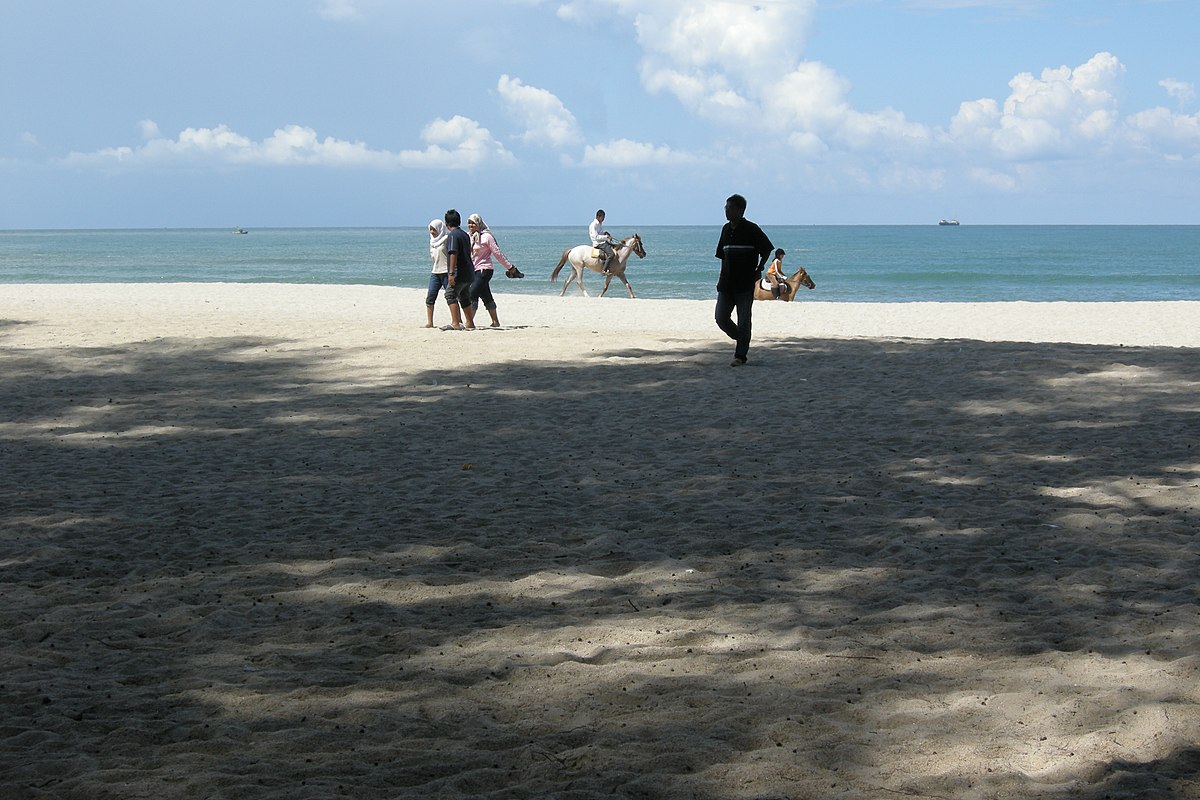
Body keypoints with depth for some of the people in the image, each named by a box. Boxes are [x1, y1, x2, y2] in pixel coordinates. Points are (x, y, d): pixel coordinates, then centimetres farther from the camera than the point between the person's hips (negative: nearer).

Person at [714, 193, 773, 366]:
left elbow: (767, 250, -1)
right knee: (721, 318, 1)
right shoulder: (726, 229, 11)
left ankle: (741, 355, 7)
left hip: (745, 283, -6)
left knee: (743, 321, -2)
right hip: (726, 283, 6)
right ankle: (741, 341, 24)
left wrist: (759, 270, -6)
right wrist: (722, 277, 13)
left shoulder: (751, 229, -7)